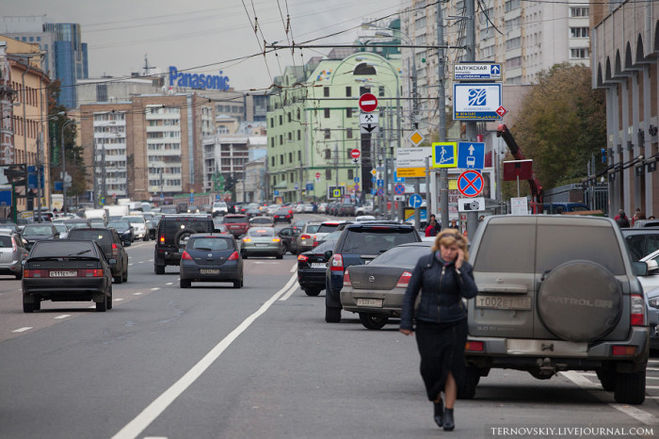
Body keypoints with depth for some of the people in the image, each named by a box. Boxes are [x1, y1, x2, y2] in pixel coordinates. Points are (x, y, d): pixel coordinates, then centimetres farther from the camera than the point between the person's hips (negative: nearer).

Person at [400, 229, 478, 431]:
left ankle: (449, 413, 4)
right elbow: (411, 293, 1)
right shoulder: (425, 263, -3)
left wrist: (459, 269, -22)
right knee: (430, 367, 1)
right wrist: (406, 322, -2)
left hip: (454, 325, -1)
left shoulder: (464, 268, -3)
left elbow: (470, 293, -18)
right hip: (427, 324, 1)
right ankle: (437, 403, 28)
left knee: (451, 368, -4)